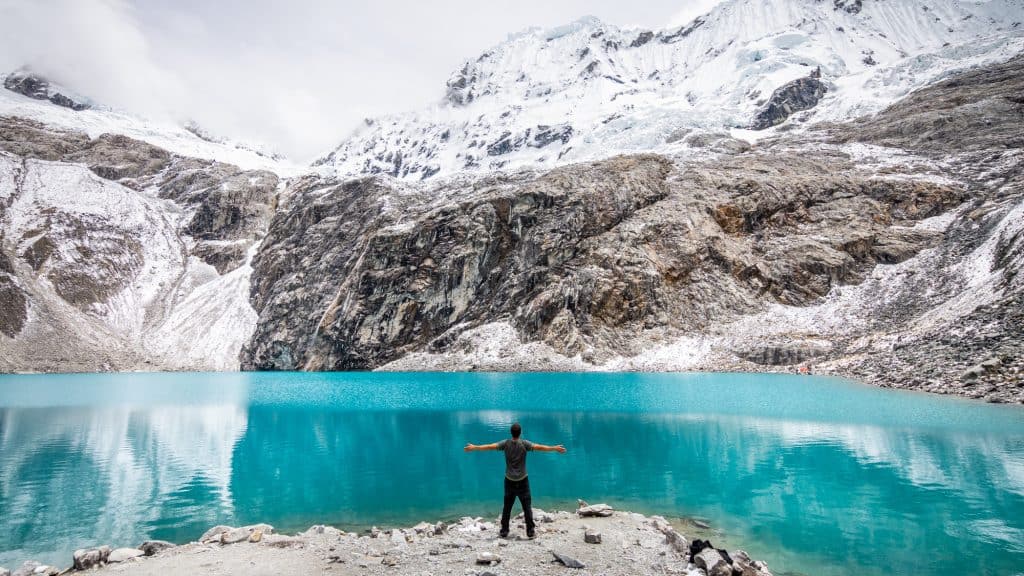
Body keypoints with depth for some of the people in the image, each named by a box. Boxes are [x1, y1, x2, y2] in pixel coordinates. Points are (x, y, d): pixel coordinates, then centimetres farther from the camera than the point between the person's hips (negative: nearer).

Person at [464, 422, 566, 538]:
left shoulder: (506, 443, -7)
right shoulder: (524, 443, -12)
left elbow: (489, 446, -7)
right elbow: (539, 447, -15)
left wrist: (474, 447, 1)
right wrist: (555, 448, -11)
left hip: (509, 480, 2)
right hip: (522, 481, -2)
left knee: (507, 507, 11)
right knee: (527, 507, 6)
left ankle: (504, 531, 16)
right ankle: (530, 531, 7)